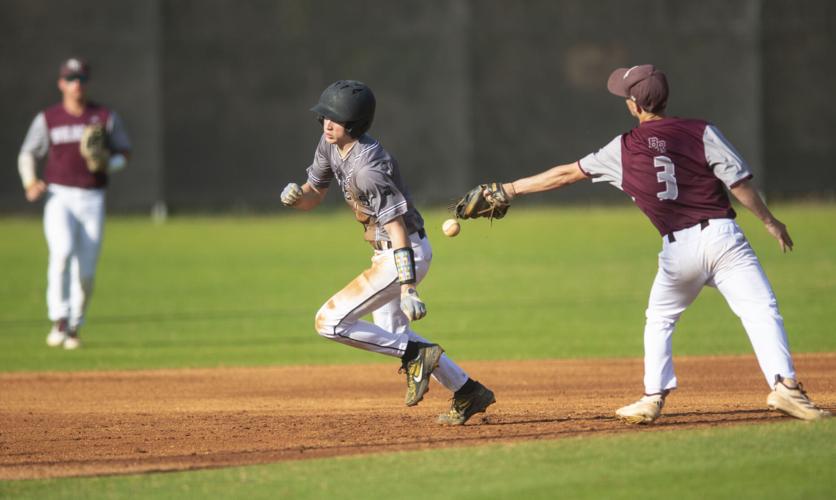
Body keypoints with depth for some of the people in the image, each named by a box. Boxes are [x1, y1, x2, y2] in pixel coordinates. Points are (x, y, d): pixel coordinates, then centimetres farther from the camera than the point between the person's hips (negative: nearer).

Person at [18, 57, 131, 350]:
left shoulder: (106, 117, 6)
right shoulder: (47, 119, 5)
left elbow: (124, 153, 11)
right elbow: (27, 155, 12)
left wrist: (107, 164, -11)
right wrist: (30, 183, -8)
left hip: (92, 200, 1)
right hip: (59, 197, -1)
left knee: (86, 271, 0)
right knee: (62, 252, -27)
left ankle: (73, 329, 16)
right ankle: (59, 322, -26)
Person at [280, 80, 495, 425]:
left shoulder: (366, 167, -27)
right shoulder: (330, 145, 0)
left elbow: (397, 227, -30)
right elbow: (312, 197, 11)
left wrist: (408, 289, -35)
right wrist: (295, 196, -14)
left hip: (407, 254, -10)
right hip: (386, 254, 10)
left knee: (329, 322, -14)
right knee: (391, 333, 24)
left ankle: (416, 355, -7)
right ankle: (468, 393, 31)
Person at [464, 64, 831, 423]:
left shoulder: (624, 149, 6)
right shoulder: (700, 132, 2)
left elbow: (566, 174, 13)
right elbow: (739, 183, -3)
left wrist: (508, 190, 23)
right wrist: (769, 221, 10)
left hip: (678, 248, 1)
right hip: (721, 235, -1)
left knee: (659, 320, 23)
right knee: (760, 310, -6)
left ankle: (653, 398, 16)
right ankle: (783, 386, -24)